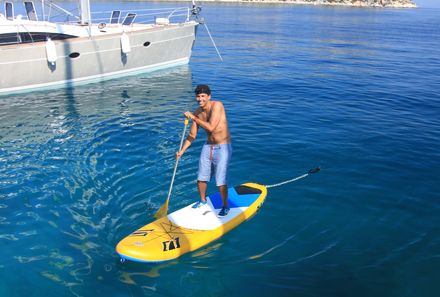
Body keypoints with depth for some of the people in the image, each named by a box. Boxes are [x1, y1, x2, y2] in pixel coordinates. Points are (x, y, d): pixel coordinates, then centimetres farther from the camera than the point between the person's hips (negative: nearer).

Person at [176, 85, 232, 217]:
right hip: (208, 146, 6)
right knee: (201, 177, 14)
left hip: (223, 148, -6)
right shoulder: (197, 113, 0)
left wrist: (194, 118, -23)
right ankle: (203, 200, 39)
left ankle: (225, 206, 17)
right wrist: (181, 151, -1)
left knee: (221, 181, -5)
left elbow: (211, 127, -29)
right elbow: (192, 135, 7)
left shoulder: (217, 105, -19)